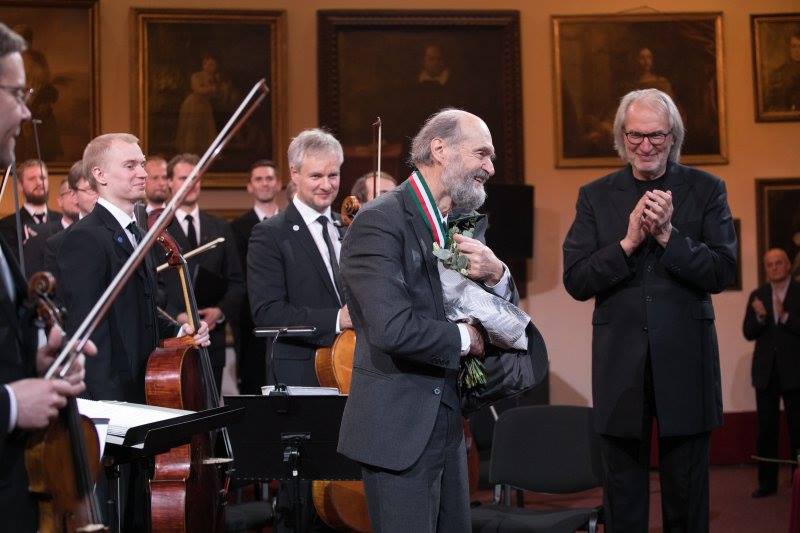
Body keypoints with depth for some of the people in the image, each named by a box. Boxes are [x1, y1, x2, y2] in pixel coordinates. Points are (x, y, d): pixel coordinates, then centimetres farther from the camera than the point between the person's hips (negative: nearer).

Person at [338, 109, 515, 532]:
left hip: (447, 424, 8)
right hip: (398, 428, -8)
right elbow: (392, 328, -27)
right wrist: (462, 339, -10)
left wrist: (496, 274, -7)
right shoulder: (380, 221, -15)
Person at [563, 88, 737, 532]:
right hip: (620, 365, 1)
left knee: (687, 497, 10)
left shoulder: (706, 190, 2)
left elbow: (723, 272, -7)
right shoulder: (596, 196, 4)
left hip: (684, 360, -1)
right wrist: (629, 241, -16)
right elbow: (575, 281, -4)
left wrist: (668, 234, -18)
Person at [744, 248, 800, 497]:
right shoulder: (757, 295, 10)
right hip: (766, 371, 3)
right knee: (766, 429, 4)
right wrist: (760, 317, -15)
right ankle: (767, 482, 10)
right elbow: (748, 333, 3)